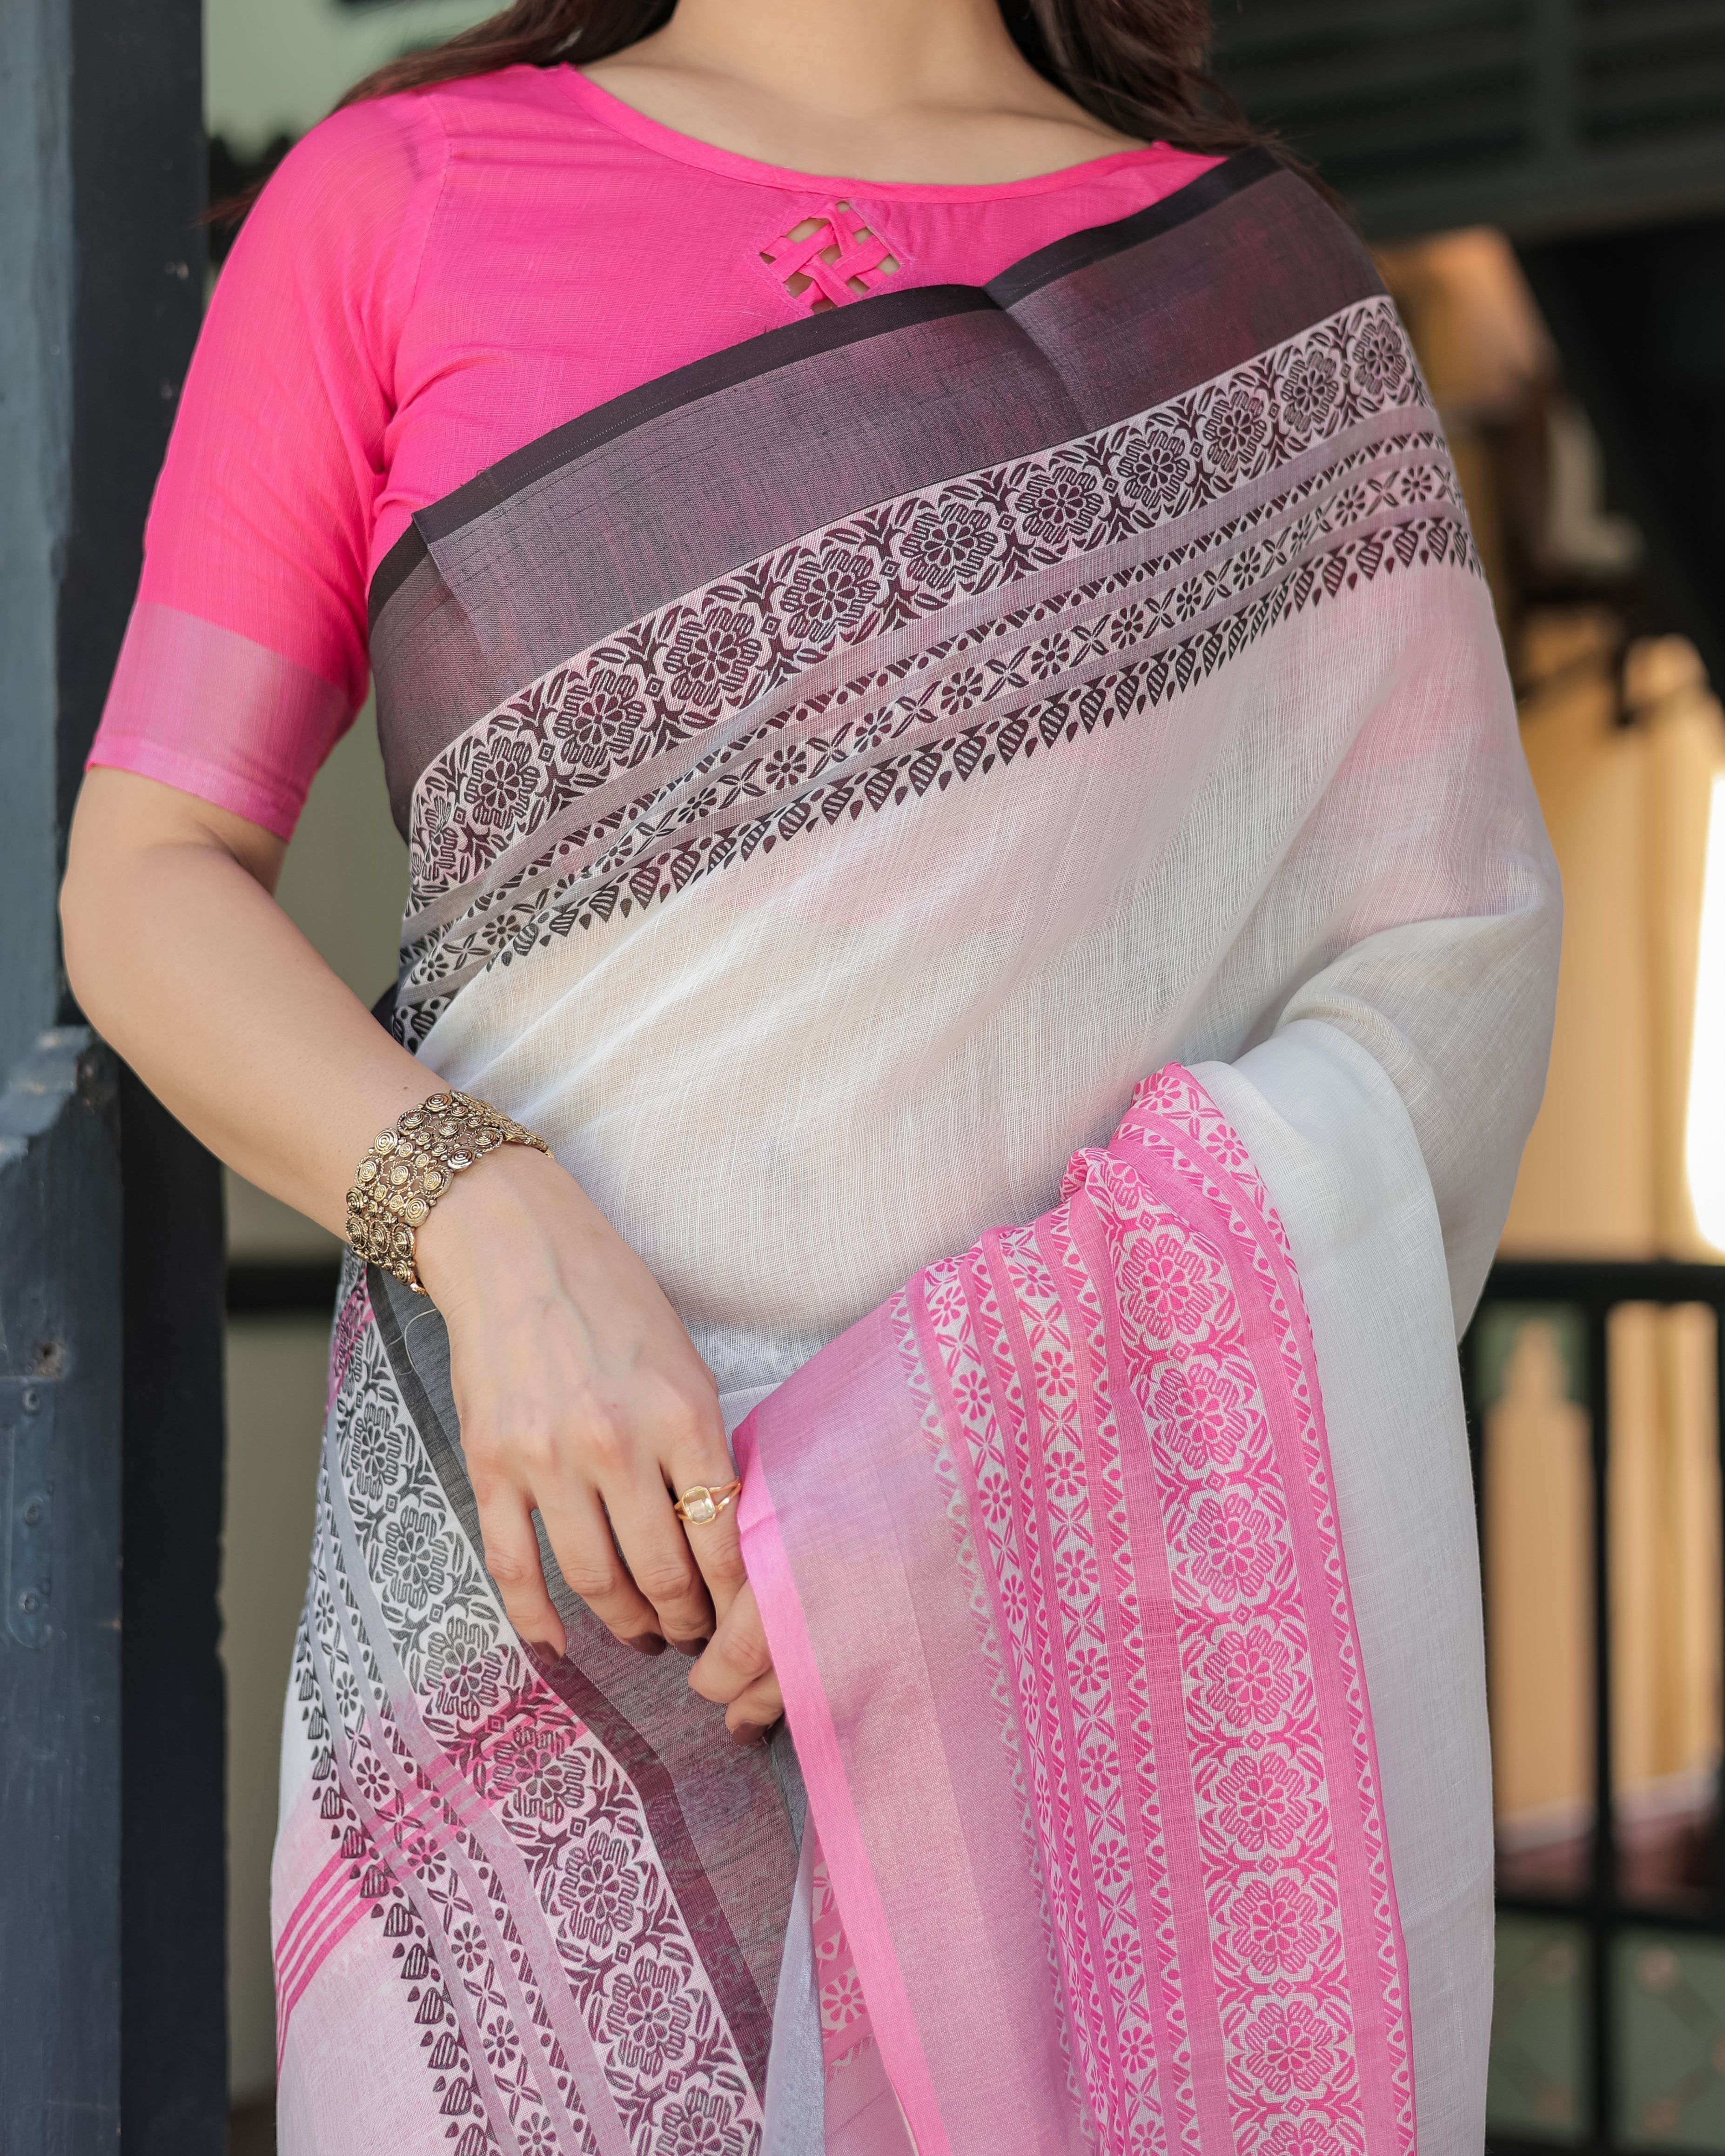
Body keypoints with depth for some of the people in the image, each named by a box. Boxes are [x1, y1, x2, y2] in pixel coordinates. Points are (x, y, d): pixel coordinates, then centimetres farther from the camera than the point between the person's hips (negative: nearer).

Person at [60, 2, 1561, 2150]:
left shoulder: (1258, 278, 7)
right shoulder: (394, 196, 7)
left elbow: (1452, 960, -2)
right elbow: (141, 884, 4)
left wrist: (995, 1449, -16)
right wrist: (493, 1233, -15)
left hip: (1127, 1598, 1)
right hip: (562, 1559, 0)